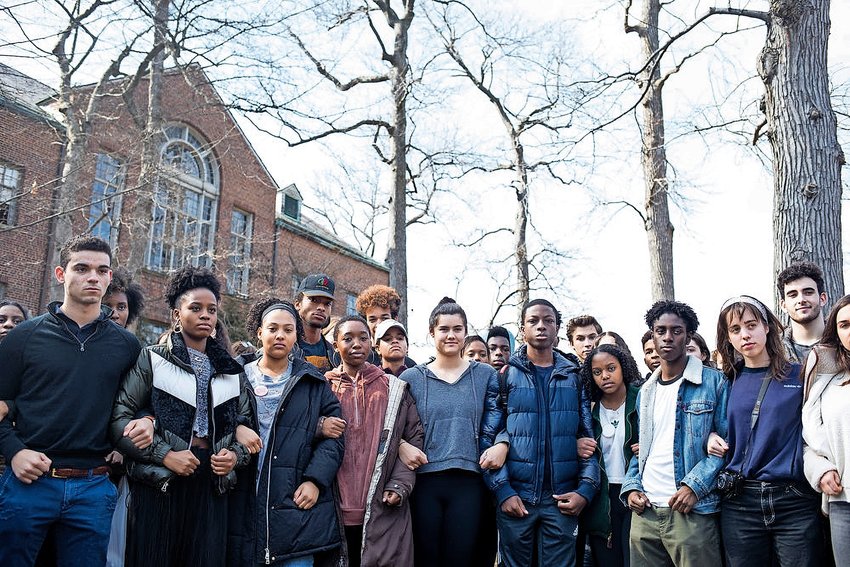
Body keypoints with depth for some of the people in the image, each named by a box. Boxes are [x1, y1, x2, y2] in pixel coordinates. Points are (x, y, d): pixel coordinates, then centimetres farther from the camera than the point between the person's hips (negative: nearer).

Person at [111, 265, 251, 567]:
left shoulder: (230, 370, 13)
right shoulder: (152, 359, 2)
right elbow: (119, 417, -6)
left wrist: (235, 455, -4)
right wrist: (164, 454, -13)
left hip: (213, 485, 3)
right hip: (159, 484, -3)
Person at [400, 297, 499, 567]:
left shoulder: (486, 375, 8)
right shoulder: (411, 378, 6)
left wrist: (501, 444, -9)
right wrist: (402, 446, -12)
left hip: (469, 481, 0)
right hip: (424, 481, 0)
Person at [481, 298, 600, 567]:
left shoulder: (575, 376, 8)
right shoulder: (504, 375, 2)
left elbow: (589, 437, 6)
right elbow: (488, 438, -1)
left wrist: (586, 489, -6)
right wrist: (502, 490, -11)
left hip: (563, 498, 1)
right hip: (515, 496, -1)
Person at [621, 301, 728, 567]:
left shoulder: (714, 382, -2)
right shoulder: (646, 391, 14)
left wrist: (695, 485, -16)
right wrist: (631, 486, 3)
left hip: (693, 511, -5)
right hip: (644, 511, 5)